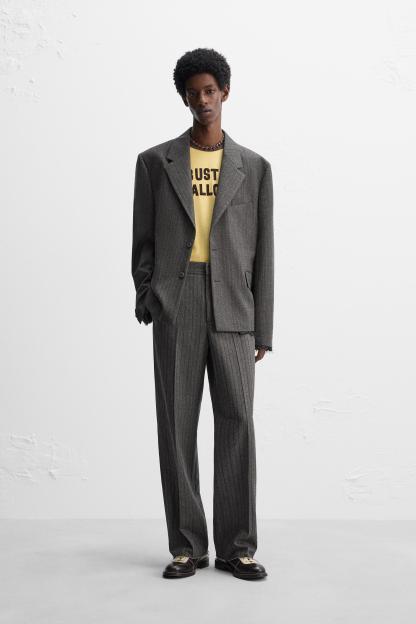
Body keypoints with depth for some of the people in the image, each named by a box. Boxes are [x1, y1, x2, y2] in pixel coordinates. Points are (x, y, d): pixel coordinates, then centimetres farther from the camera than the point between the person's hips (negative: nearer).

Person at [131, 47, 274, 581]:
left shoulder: (254, 167, 11)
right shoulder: (155, 162, 10)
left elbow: (261, 253, 9)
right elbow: (143, 242, 11)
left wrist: (262, 330, 5)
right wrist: (146, 294, -6)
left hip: (232, 309, 1)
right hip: (175, 306, 0)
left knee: (237, 422, -3)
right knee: (177, 425, -1)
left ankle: (236, 546, 6)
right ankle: (187, 546, 8)